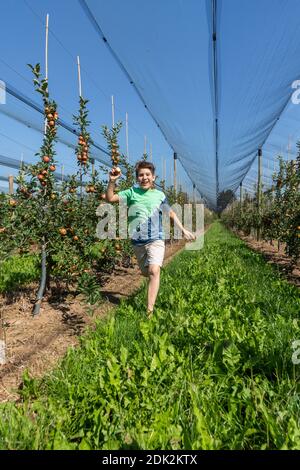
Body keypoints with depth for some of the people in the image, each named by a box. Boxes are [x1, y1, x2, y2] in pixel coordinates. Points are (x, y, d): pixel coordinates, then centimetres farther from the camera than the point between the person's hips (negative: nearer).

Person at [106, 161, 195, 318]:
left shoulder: (160, 195, 2)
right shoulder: (132, 192, -1)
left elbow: (171, 213, 16)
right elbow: (110, 198, -7)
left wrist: (184, 230, 16)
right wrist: (112, 181, -22)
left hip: (156, 240, -1)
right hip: (138, 242, 2)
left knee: (154, 271, -21)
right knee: (146, 272, 15)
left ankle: (150, 311, -19)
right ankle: (153, 285, 51)